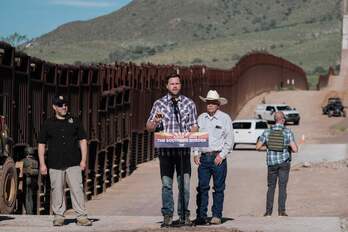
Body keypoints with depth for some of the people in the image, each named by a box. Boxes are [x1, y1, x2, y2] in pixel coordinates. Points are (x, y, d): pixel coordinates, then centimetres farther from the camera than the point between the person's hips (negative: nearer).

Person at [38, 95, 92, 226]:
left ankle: (81, 216, -6)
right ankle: (58, 216, 10)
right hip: (55, 164, 0)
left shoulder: (74, 122, 10)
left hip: (73, 163, 0)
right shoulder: (48, 124, 7)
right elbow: (41, 144, 7)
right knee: (57, 190, 1)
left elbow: (83, 140, 12)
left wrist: (83, 160, 3)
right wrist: (42, 164, 0)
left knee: (77, 189, -6)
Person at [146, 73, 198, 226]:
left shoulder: (189, 103, 10)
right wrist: (156, 121, -13)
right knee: (166, 184, 1)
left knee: (185, 184, -2)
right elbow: (149, 127, 9)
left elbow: (194, 126, 10)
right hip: (165, 150, 0)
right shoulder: (159, 104, 7)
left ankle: (184, 214, 8)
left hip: (184, 149, 0)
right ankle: (167, 215, 8)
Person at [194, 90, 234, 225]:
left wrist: (222, 155, -7)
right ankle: (201, 216, 1)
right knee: (202, 187, -1)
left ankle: (217, 216, 4)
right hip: (203, 157, 3)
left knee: (219, 188, 0)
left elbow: (229, 139, 1)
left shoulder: (225, 118, 2)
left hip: (218, 157, -3)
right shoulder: (201, 118, 12)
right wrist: (196, 153, 4)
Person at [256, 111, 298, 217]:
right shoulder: (288, 132, -8)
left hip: (271, 162, 2)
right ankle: (281, 211, -1)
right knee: (282, 187, 4)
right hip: (284, 162, -2)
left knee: (271, 187, 12)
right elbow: (295, 149, -14)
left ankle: (268, 211, 8)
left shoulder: (267, 132, -2)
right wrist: (289, 150, 7)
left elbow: (258, 147, 1)